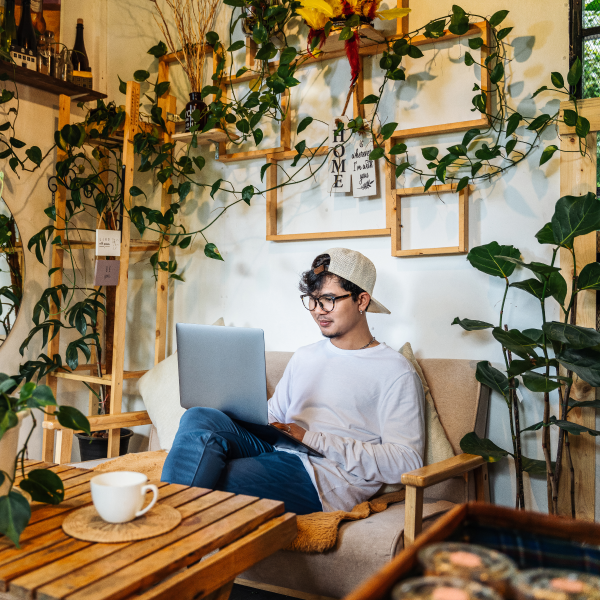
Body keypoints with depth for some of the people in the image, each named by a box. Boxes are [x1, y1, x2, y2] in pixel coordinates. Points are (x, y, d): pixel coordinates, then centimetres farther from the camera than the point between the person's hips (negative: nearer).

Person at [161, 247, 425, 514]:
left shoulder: (394, 372, 1)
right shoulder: (303, 357, 25)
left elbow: (407, 462, -8)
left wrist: (314, 439, -12)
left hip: (323, 476, -6)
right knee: (199, 418, -22)